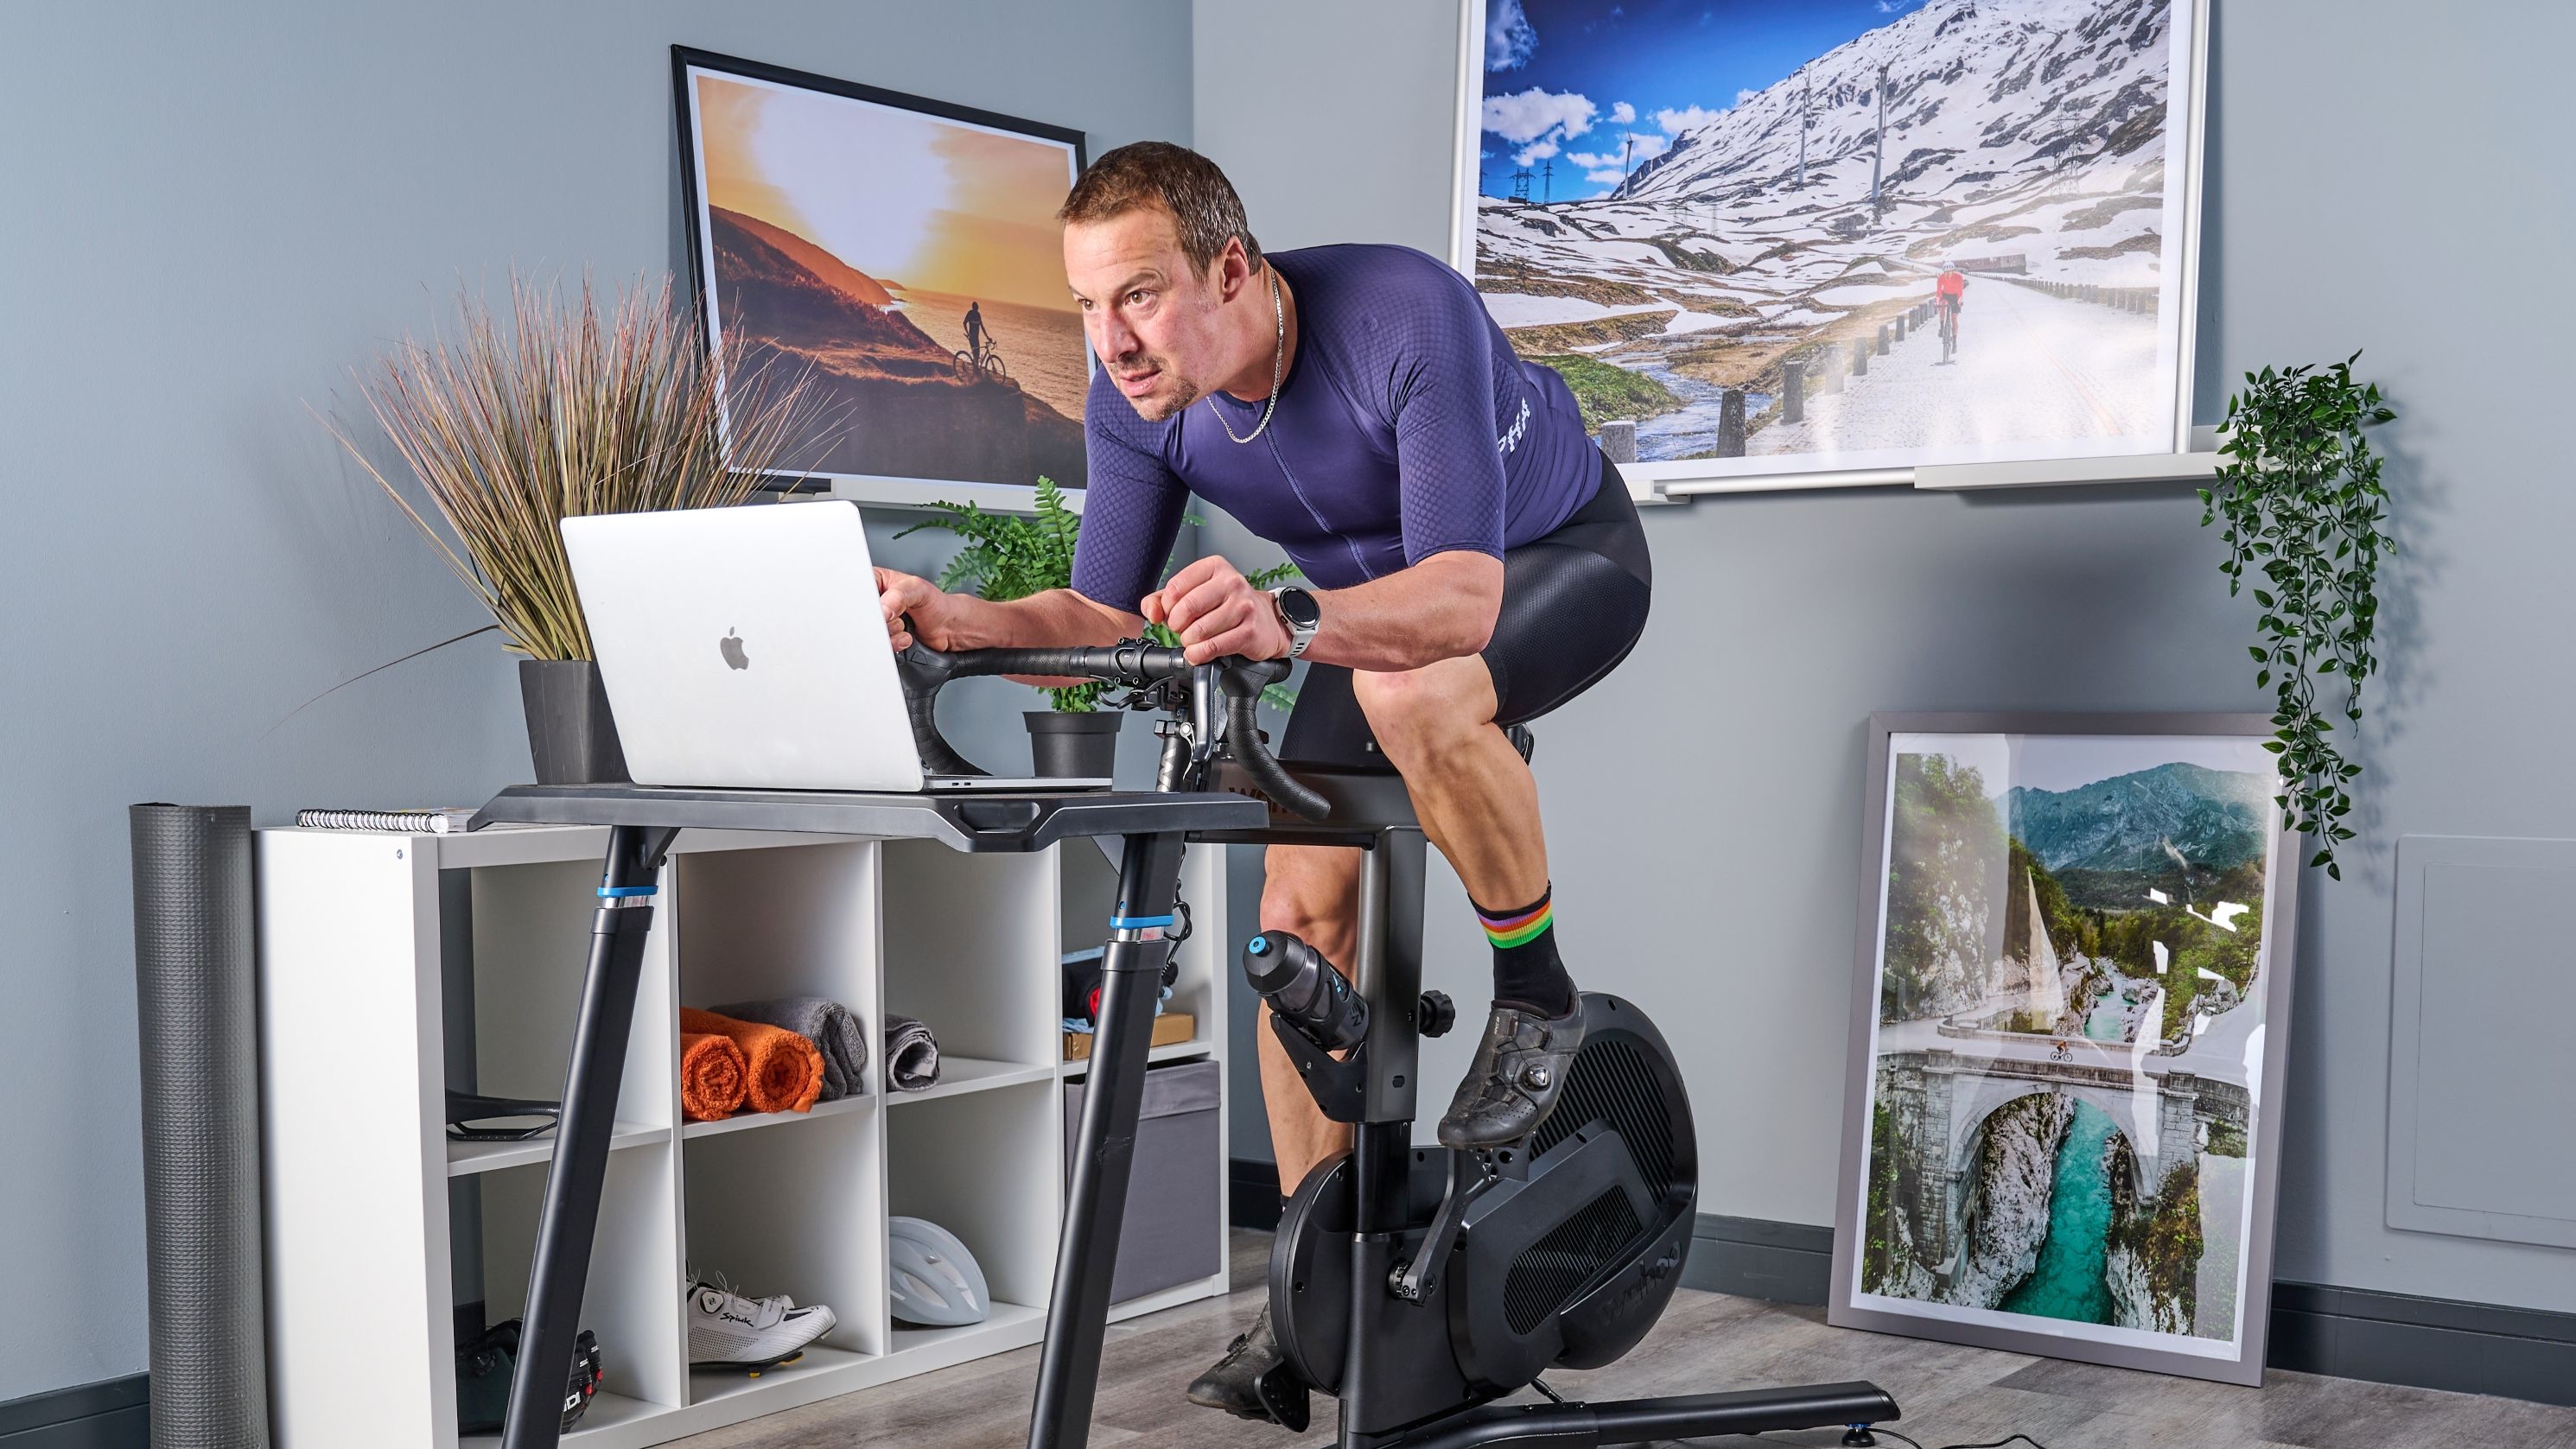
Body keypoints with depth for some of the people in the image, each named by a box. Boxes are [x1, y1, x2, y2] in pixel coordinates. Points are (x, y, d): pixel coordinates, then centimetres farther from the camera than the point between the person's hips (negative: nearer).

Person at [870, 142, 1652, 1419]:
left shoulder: (1407, 313, -38)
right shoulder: (1134, 399, -20)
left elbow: (1466, 590, -46)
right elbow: (1105, 614, -13)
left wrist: (1286, 623, -64)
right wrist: (960, 622, -33)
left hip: (1560, 556, -6)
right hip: (1382, 598, 6)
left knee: (1412, 698, -39)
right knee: (1299, 913, -3)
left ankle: (1536, 999, -13)